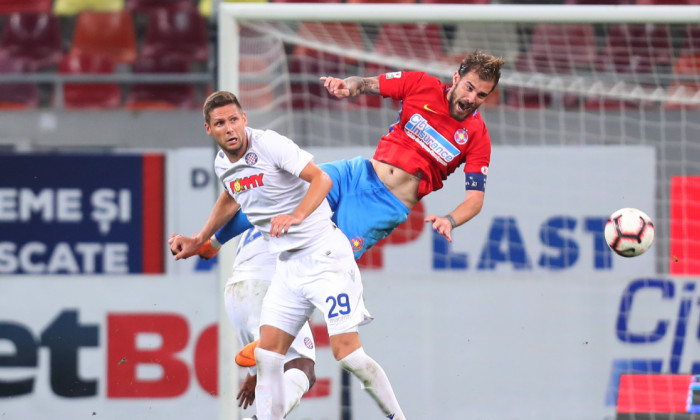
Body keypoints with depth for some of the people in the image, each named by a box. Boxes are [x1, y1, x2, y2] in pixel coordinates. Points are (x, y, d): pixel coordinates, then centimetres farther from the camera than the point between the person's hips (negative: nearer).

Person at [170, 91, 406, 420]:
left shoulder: (270, 144, -15)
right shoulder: (222, 164, 8)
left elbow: (321, 179, -24)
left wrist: (296, 215, -39)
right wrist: (199, 239, 29)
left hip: (325, 254, -7)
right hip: (288, 266, 7)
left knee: (346, 352, -14)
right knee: (267, 355, -3)